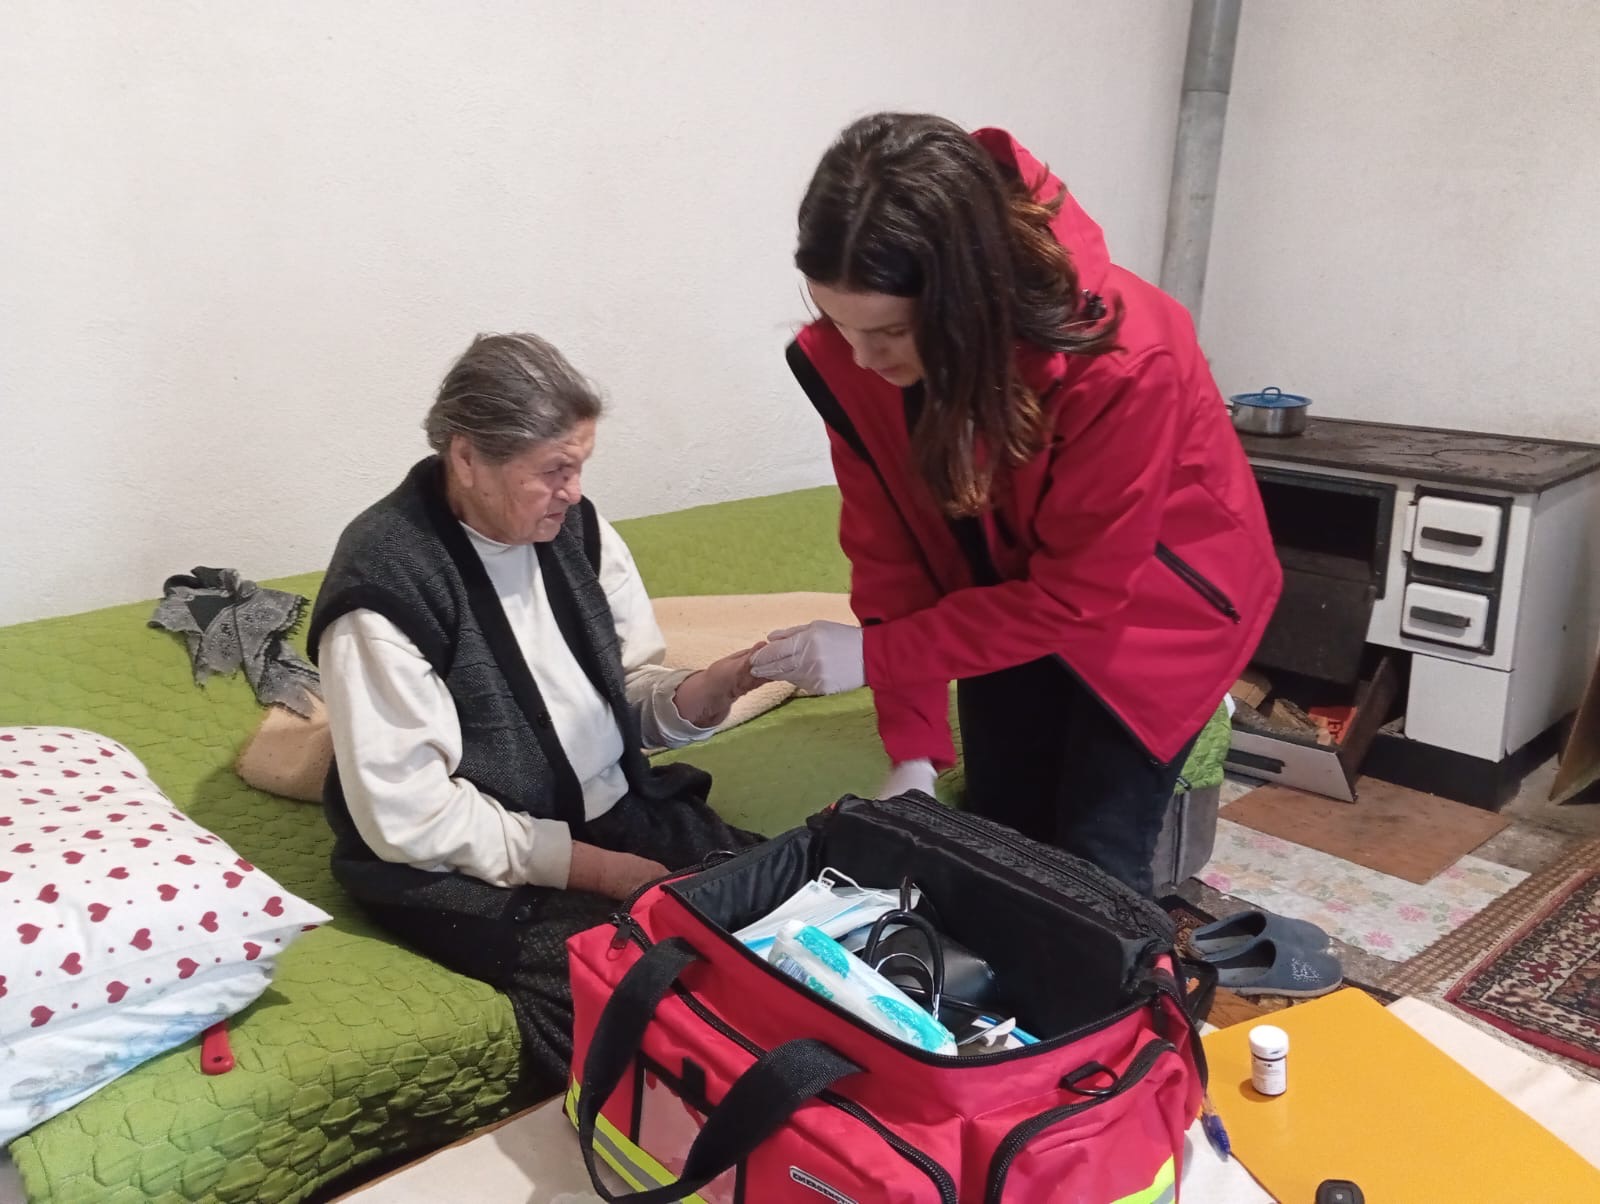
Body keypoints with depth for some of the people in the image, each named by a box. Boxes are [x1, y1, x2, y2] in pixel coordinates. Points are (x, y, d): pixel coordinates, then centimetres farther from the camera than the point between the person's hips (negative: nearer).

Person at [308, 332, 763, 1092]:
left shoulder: (576, 527, 0)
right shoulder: (383, 584, -19)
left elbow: (633, 698, 7)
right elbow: (409, 817, -19)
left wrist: (705, 691, -16)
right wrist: (595, 867, -19)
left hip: (622, 810, 6)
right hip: (476, 866, -6)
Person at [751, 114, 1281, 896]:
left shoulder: (1122, 360, -36)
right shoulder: (848, 353, -24)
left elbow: (1080, 592, -28)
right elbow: (889, 546, -15)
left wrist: (875, 654, -29)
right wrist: (913, 747, -19)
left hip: (1151, 602, -4)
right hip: (1007, 595, 4)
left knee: (1092, 866, -5)